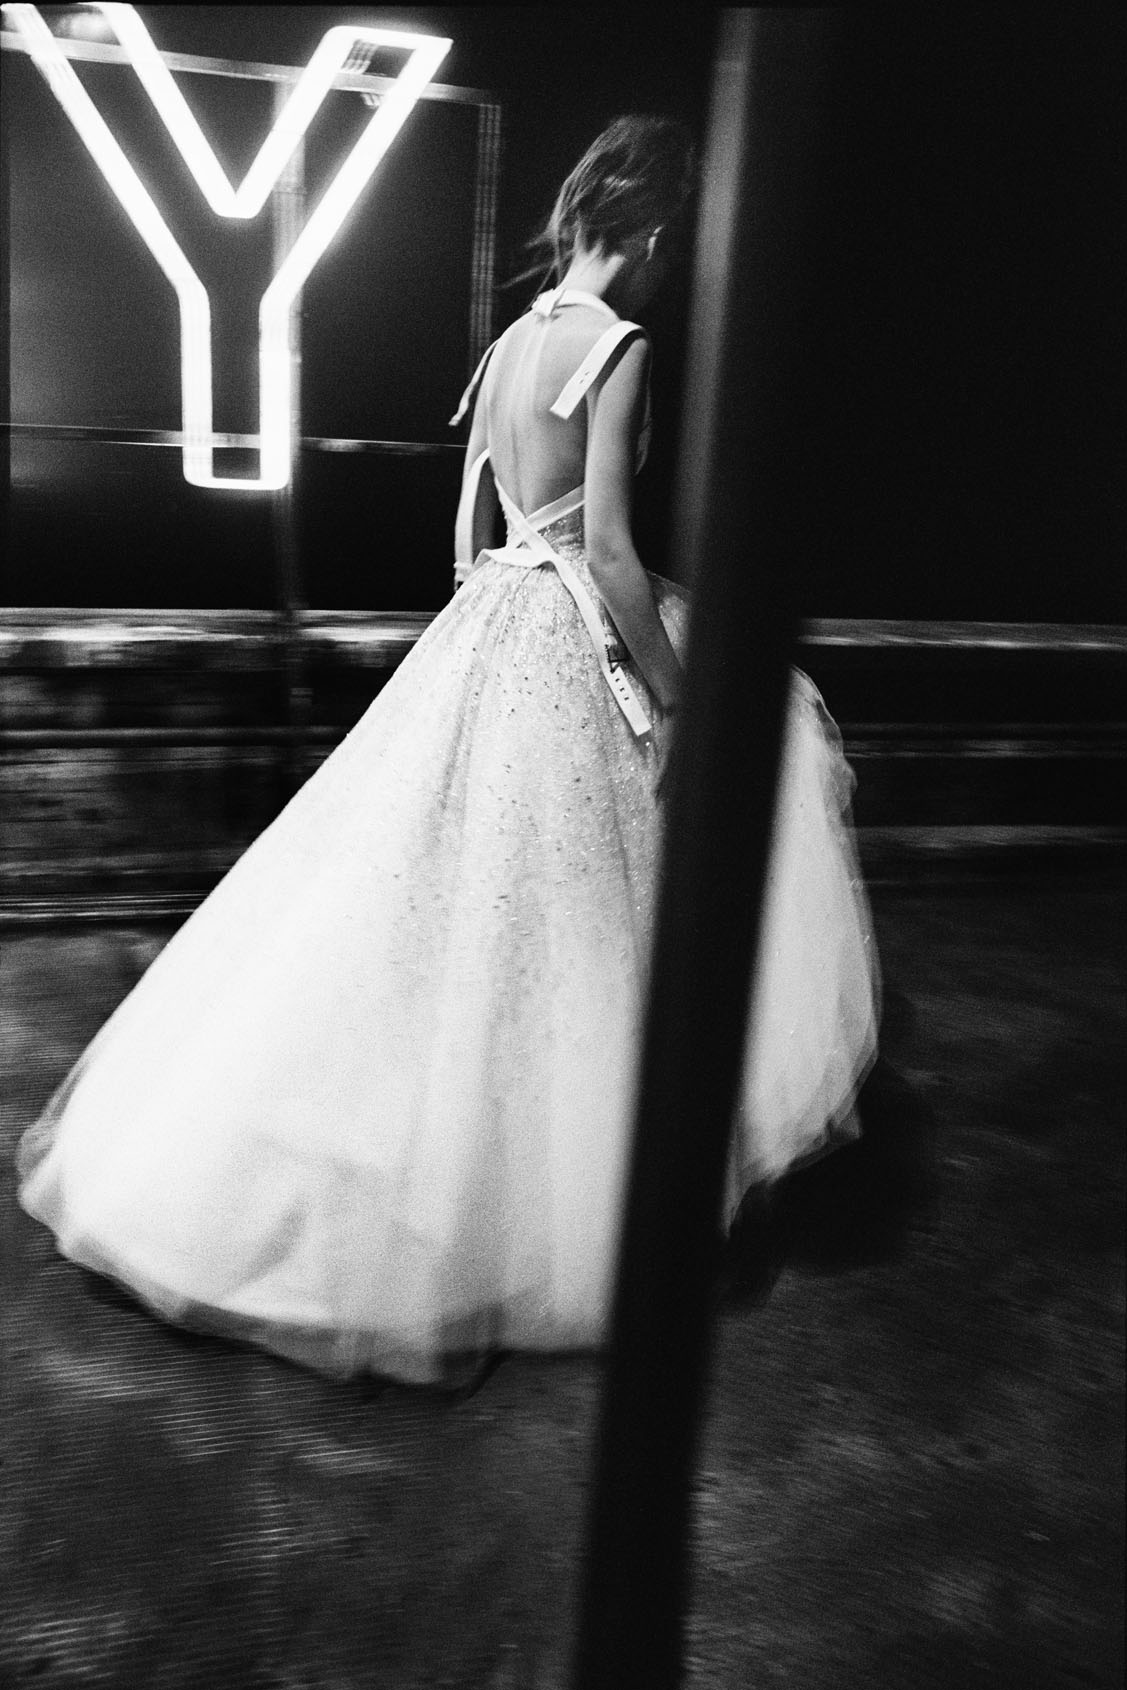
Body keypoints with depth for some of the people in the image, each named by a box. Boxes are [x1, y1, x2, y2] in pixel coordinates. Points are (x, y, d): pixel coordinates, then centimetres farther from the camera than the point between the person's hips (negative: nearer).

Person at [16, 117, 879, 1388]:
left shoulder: (511, 340, 14)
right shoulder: (619, 348, -11)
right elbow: (608, 546, -18)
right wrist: (678, 698, -13)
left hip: (483, 627, 8)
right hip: (567, 640, -8)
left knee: (420, 886, 16)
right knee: (532, 919, 3)